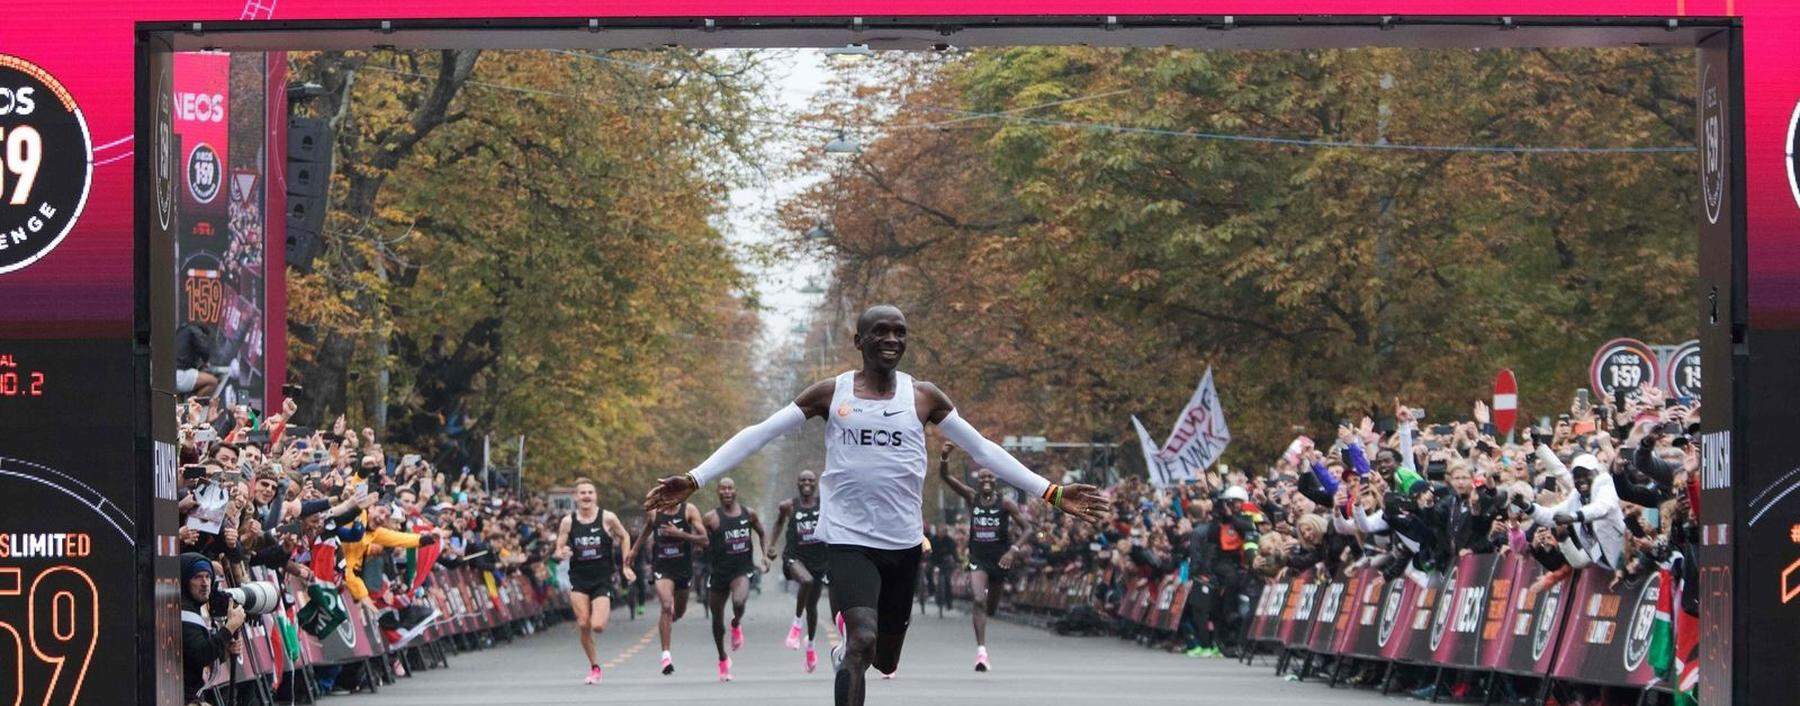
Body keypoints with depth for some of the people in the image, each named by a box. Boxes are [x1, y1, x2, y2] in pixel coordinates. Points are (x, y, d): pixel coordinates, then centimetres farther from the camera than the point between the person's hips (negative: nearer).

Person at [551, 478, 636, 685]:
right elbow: (559, 550, 5)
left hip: (603, 579, -2)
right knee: (583, 624, -7)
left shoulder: (607, 518, -5)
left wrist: (626, 565, 8)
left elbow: (624, 537, 11)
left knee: (597, 626, -14)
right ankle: (594, 666, 10)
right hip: (578, 578, 2)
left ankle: (606, 613, 24)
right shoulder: (568, 521, -1)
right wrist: (562, 554, -20)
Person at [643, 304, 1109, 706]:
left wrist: (1052, 494, 1)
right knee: (863, 639, -24)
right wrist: (694, 481, -10)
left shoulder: (923, 397, 4)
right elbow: (757, 436, -2)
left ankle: (842, 654, 50)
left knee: (885, 660, 13)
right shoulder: (830, 394, -1)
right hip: (848, 539, -4)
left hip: (904, 543, 4)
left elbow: (983, 450, 7)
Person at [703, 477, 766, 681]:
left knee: (739, 601, -32)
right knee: (717, 620, 9)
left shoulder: (749, 514, 3)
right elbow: (703, 544, 2)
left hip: (742, 570, 0)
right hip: (719, 571, 0)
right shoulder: (712, 518, -4)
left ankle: (736, 625, 4)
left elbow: (762, 534, 19)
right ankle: (723, 659, 32)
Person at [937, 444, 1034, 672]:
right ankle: (981, 651, -24)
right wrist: (944, 457, -30)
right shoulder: (972, 498, -2)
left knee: (990, 608, 12)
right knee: (977, 600, -21)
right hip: (978, 559, 0)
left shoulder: (1006, 504, -6)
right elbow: (945, 476, -10)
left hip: (1000, 559, 0)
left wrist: (1013, 551, -21)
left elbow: (1027, 529, -7)